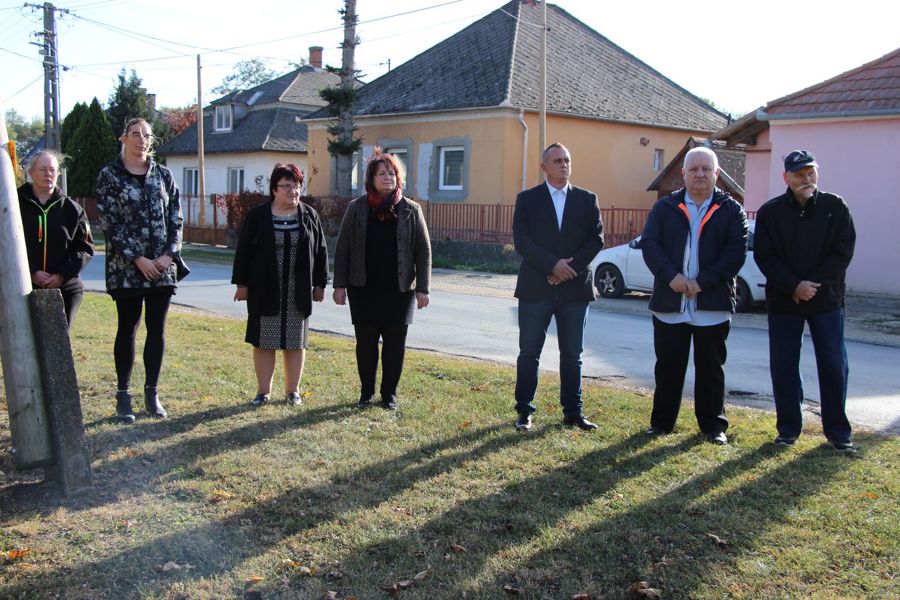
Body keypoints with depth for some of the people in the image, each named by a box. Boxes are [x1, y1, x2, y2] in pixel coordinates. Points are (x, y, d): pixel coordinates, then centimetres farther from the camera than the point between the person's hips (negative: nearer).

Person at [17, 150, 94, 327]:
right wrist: (32, 272, -14)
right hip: (25, 289, -1)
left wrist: (62, 275, -8)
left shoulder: (71, 208, 9)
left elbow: (85, 247, 5)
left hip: (66, 288, 2)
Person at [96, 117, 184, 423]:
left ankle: (151, 393, 16)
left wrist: (169, 254, -6)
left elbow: (176, 217, 8)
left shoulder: (163, 174, 9)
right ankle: (123, 395, 13)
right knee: (127, 328, 3)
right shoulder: (109, 175, 0)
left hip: (162, 266, 3)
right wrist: (138, 259, -13)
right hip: (126, 266, -3)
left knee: (157, 329, 6)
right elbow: (110, 222, -7)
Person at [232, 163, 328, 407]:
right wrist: (241, 283, -3)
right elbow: (244, 251, 1)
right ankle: (263, 391, 14)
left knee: (296, 342, 7)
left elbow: (320, 251, 6)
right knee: (263, 341, 4)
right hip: (265, 290, -1)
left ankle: (292, 390, 18)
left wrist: (320, 284, 3)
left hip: (299, 292, 1)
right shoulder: (257, 215, 0)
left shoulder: (309, 216, 5)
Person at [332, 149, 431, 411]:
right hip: (363, 289, 0)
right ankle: (366, 392, 20)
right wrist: (339, 285, -2)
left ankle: (390, 394, 18)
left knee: (395, 343, 4)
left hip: (399, 290, 0)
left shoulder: (411, 210, 2)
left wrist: (422, 288, -4)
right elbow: (342, 249, 3)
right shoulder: (357, 208, 2)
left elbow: (423, 251, 1)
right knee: (365, 342, 6)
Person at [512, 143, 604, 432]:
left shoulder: (587, 199, 9)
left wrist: (570, 267, -11)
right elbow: (521, 240, -6)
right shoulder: (527, 199, 4)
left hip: (574, 288, 2)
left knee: (572, 355, 8)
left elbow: (596, 239, 1)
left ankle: (573, 412, 16)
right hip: (536, 288, -1)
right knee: (529, 353, 3)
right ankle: (524, 411, 13)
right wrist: (553, 265, -16)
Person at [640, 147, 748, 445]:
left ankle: (713, 425, 20)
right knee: (668, 367, 9)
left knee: (711, 369, 9)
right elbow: (649, 243, -1)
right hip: (670, 303, 1)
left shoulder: (731, 210, 3)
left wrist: (703, 281, -15)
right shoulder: (665, 207, 7)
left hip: (713, 305, -1)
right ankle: (661, 422, 21)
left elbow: (736, 252, -6)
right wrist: (670, 275, -16)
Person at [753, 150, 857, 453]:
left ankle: (837, 430, 14)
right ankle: (789, 428, 18)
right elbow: (764, 257, -4)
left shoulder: (835, 207, 2)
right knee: (783, 367, 5)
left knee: (834, 365, 3)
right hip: (783, 302, 0)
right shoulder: (770, 212, 1)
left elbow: (843, 252, -3)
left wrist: (812, 284, -13)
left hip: (827, 300, 0)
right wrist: (794, 285, -16)